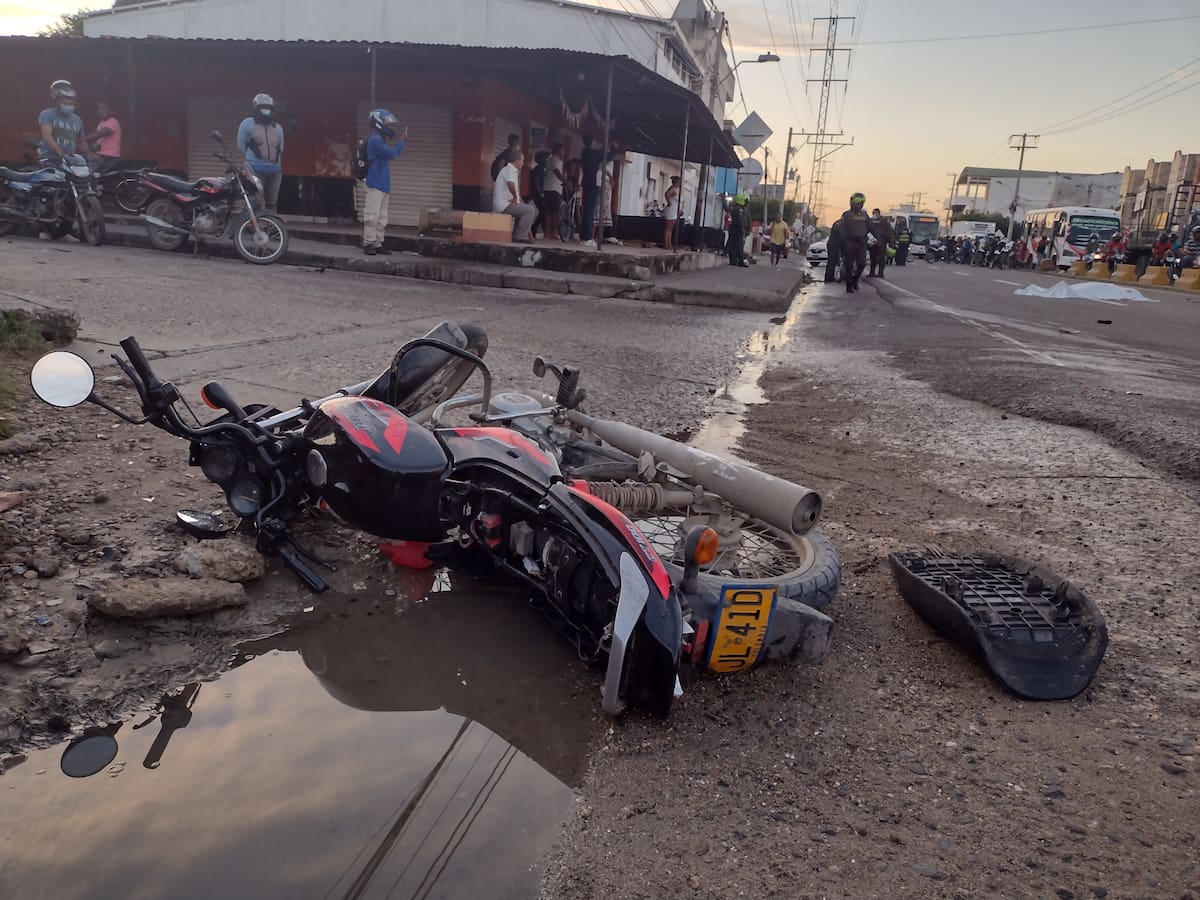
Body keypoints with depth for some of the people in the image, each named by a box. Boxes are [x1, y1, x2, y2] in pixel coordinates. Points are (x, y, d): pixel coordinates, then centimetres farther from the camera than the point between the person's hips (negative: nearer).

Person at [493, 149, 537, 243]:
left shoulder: (513, 170, 20)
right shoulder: (509, 169, -12)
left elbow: (516, 190, 25)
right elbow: (510, 183, -34)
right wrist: (515, 198, -21)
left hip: (508, 203, 10)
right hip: (504, 204, -10)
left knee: (534, 211, 12)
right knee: (530, 210, -22)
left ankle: (516, 234, 11)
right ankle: (521, 236, -15)